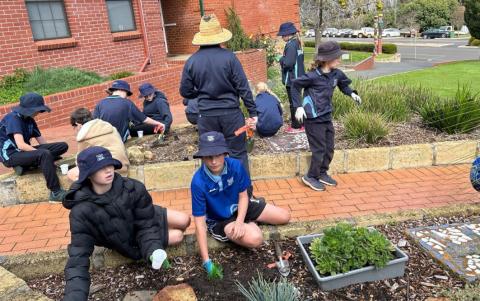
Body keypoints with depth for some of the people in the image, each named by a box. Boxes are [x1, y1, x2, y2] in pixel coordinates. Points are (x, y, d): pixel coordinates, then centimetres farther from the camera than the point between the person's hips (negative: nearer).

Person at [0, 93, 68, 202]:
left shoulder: (29, 119, 8)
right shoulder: (13, 118, -17)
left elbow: (42, 141, 9)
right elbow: (21, 145, -27)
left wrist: (50, 152, -6)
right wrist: (43, 154, -24)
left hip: (24, 151, 8)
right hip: (11, 155, -8)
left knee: (63, 146, -7)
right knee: (44, 154, -36)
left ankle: (24, 165, -10)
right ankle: (56, 192, -33)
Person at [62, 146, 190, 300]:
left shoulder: (133, 188, -30)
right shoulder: (82, 212, -34)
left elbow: (146, 225, -24)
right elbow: (78, 257, -34)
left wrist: (153, 251, -44)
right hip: (131, 242, -2)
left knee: (184, 221, -3)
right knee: (177, 236, -12)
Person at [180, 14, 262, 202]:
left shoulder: (192, 61, -1)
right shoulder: (229, 56, -9)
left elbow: (185, 92, 5)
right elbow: (243, 87, -8)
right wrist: (253, 112, -1)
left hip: (206, 115, 2)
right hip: (231, 113, -2)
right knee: (238, 154, 9)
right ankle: (245, 194, 16)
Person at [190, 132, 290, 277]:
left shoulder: (235, 165, -22)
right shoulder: (199, 182, -31)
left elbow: (243, 195, -7)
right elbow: (200, 222, -27)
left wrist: (239, 222, -25)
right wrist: (206, 260, -29)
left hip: (239, 207, 4)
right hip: (219, 220, -4)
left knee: (284, 217, 4)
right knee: (255, 239, -29)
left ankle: (249, 222, 22)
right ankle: (250, 224, 6)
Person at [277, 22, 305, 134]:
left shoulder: (291, 45, -19)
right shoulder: (297, 43, 11)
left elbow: (288, 63, -26)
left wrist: (281, 59, -7)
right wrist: (284, 58, 7)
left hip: (292, 79, -10)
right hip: (297, 78, 10)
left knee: (294, 103, -1)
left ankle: (296, 126, 8)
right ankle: (298, 123, 29)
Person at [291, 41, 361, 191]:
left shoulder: (336, 74, 0)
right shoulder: (314, 76, -19)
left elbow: (343, 85, 20)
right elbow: (295, 85, -9)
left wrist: (351, 93, 0)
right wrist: (299, 106, -14)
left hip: (327, 117, 7)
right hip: (314, 118, -7)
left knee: (329, 148, 14)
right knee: (319, 149, 0)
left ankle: (322, 173, 33)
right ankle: (311, 177, 19)